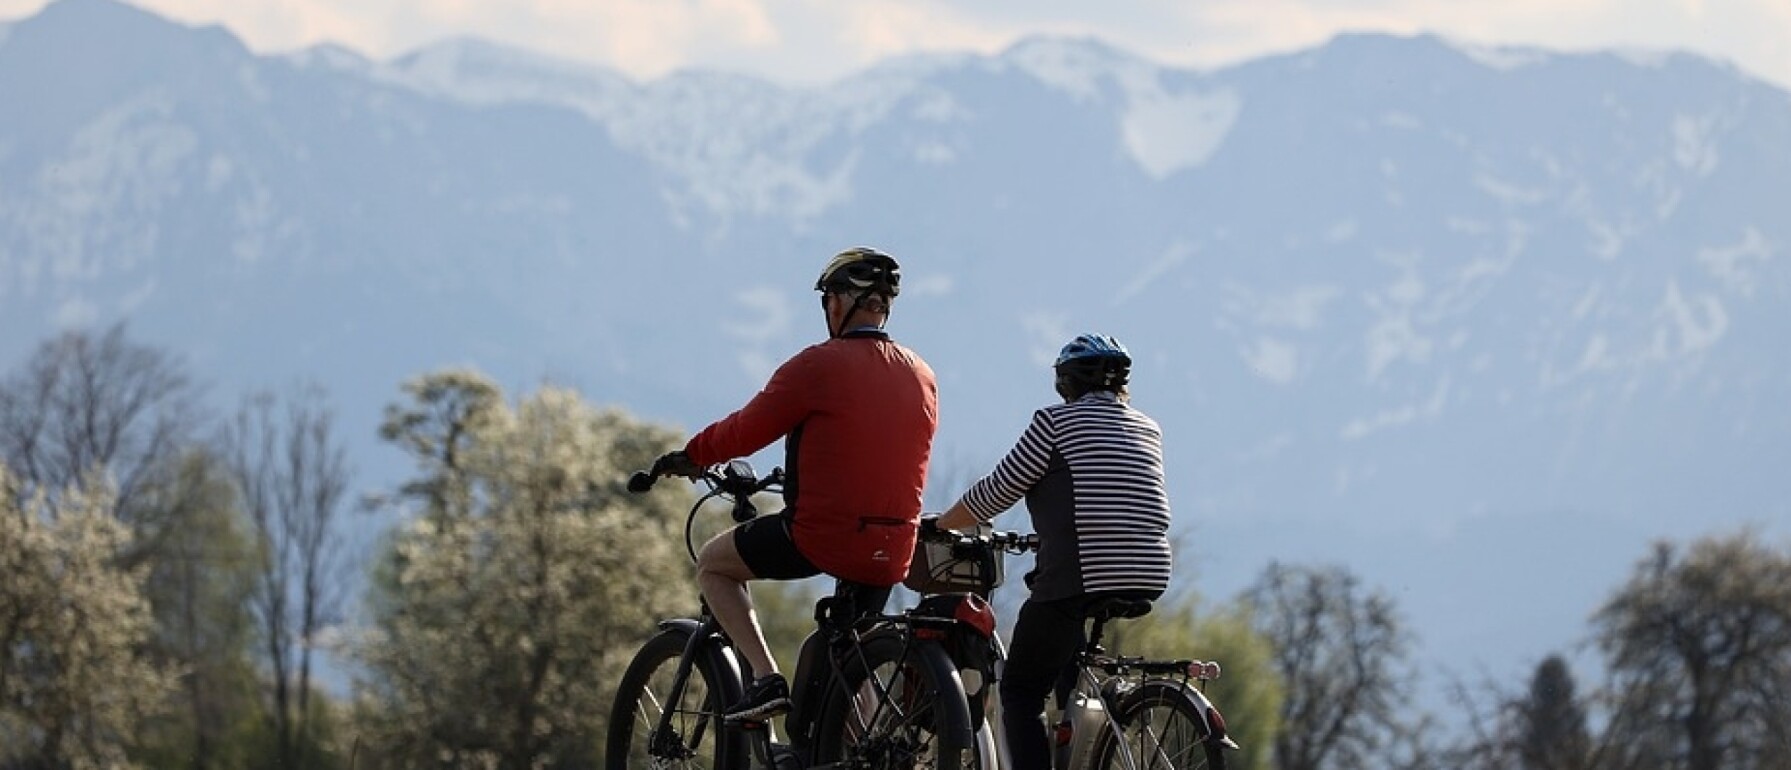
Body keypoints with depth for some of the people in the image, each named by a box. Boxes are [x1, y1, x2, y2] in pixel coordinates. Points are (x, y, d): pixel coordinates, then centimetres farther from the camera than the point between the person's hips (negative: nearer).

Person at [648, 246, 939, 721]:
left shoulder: (819, 365, -9)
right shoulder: (922, 376, 10)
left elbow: (745, 432, -3)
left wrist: (688, 458, 15)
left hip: (821, 535, -6)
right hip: (893, 554, 6)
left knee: (712, 565, 17)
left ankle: (765, 678, 1)